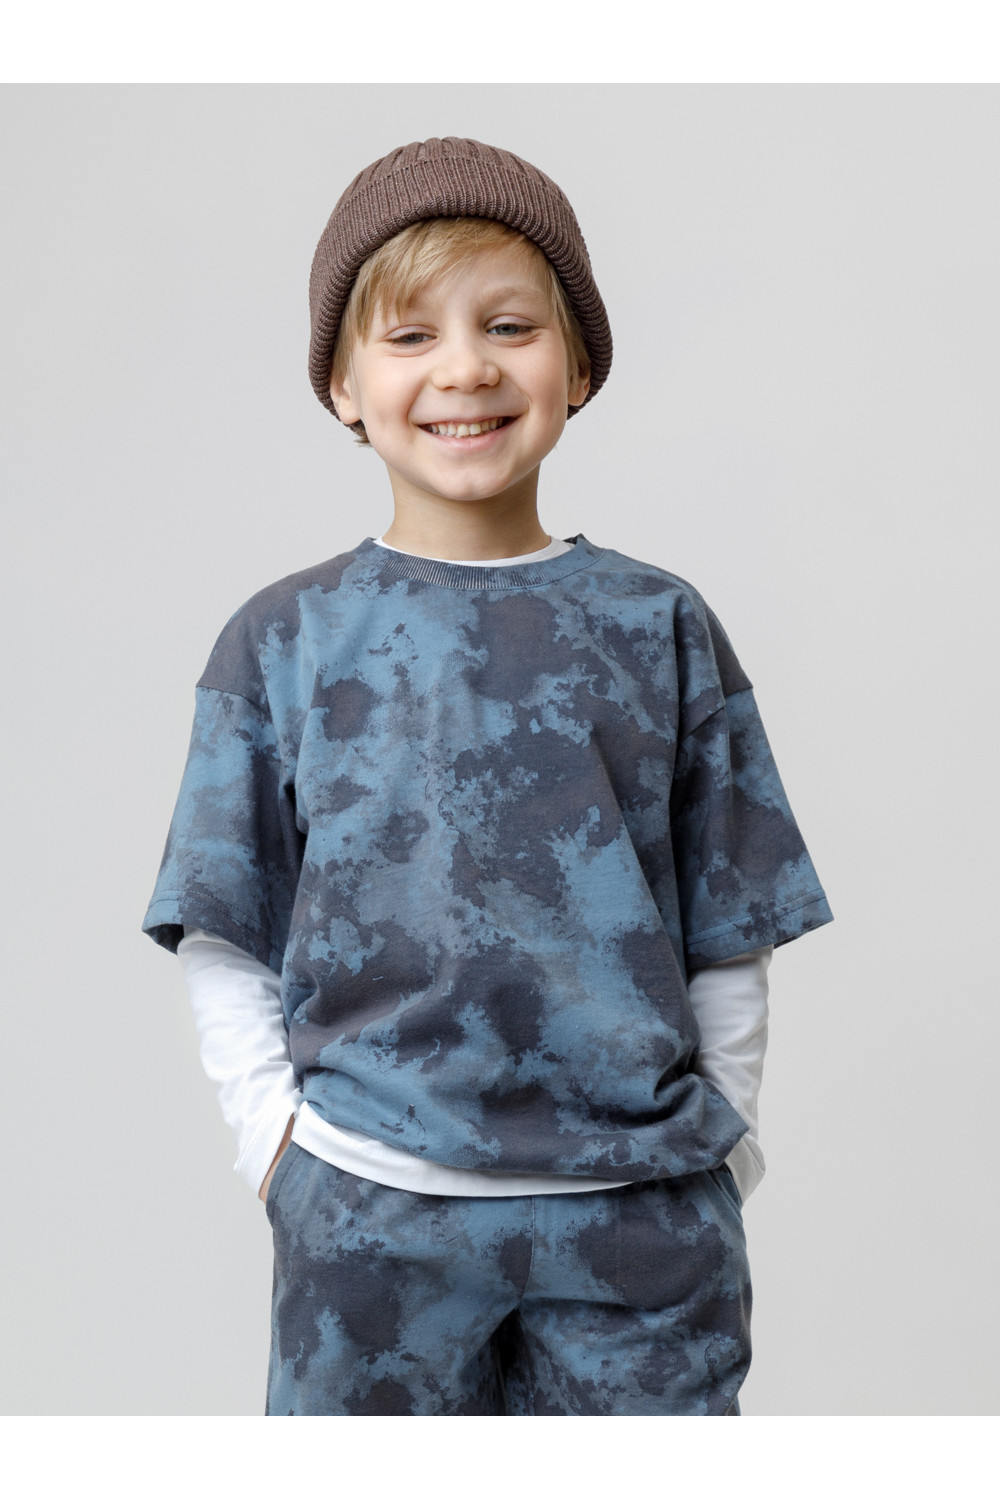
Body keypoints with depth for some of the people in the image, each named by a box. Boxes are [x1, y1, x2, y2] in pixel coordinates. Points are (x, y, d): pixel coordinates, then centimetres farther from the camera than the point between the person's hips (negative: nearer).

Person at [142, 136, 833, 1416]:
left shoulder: (659, 625, 3)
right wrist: (274, 1136, -2)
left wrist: (721, 1153, 4)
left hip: (642, 1207, 0)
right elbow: (223, 934, 6)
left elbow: (729, 936, 6)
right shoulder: (284, 639, 3)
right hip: (367, 1203, 0)